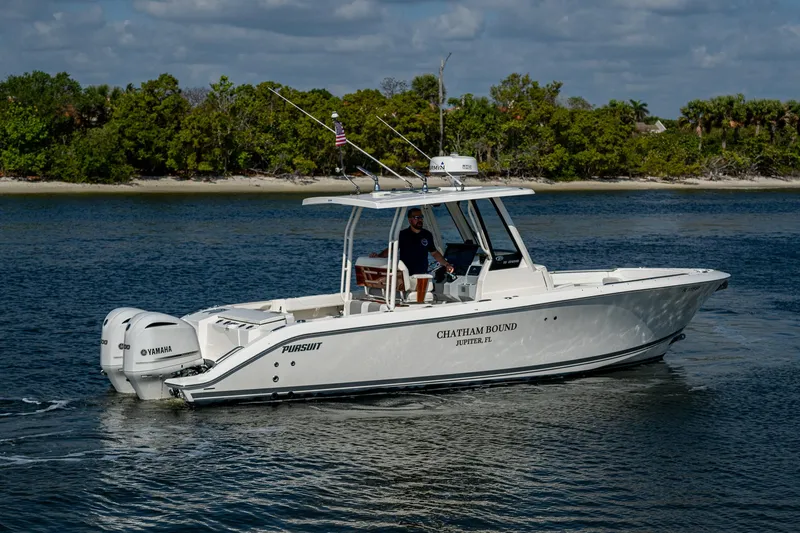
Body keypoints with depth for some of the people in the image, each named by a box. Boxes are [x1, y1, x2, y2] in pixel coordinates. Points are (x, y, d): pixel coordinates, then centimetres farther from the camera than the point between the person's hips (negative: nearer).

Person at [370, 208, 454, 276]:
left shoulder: (427, 235, 12)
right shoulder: (402, 235, 4)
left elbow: (434, 253, 20)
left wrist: (446, 264, 11)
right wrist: (378, 256, -14)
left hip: (422, 274, 3)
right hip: (405, 276, -2)